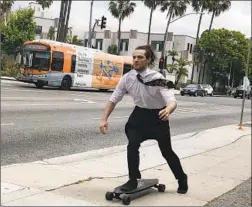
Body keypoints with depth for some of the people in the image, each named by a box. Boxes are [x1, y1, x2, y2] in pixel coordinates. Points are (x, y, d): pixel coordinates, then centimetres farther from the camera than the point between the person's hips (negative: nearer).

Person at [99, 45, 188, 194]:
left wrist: (168, 110, -60)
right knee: (132, 145, -18)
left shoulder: (157, 78, -27)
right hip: (140, 114, 3)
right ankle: (133, 180, 3)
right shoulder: (127, 78, -15)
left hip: (158, 116, -3)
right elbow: (114, 99, -7)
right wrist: (104, 119, -15)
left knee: (167, 151, 8)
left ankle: (182, 179, 35)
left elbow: (172, 101, -37)